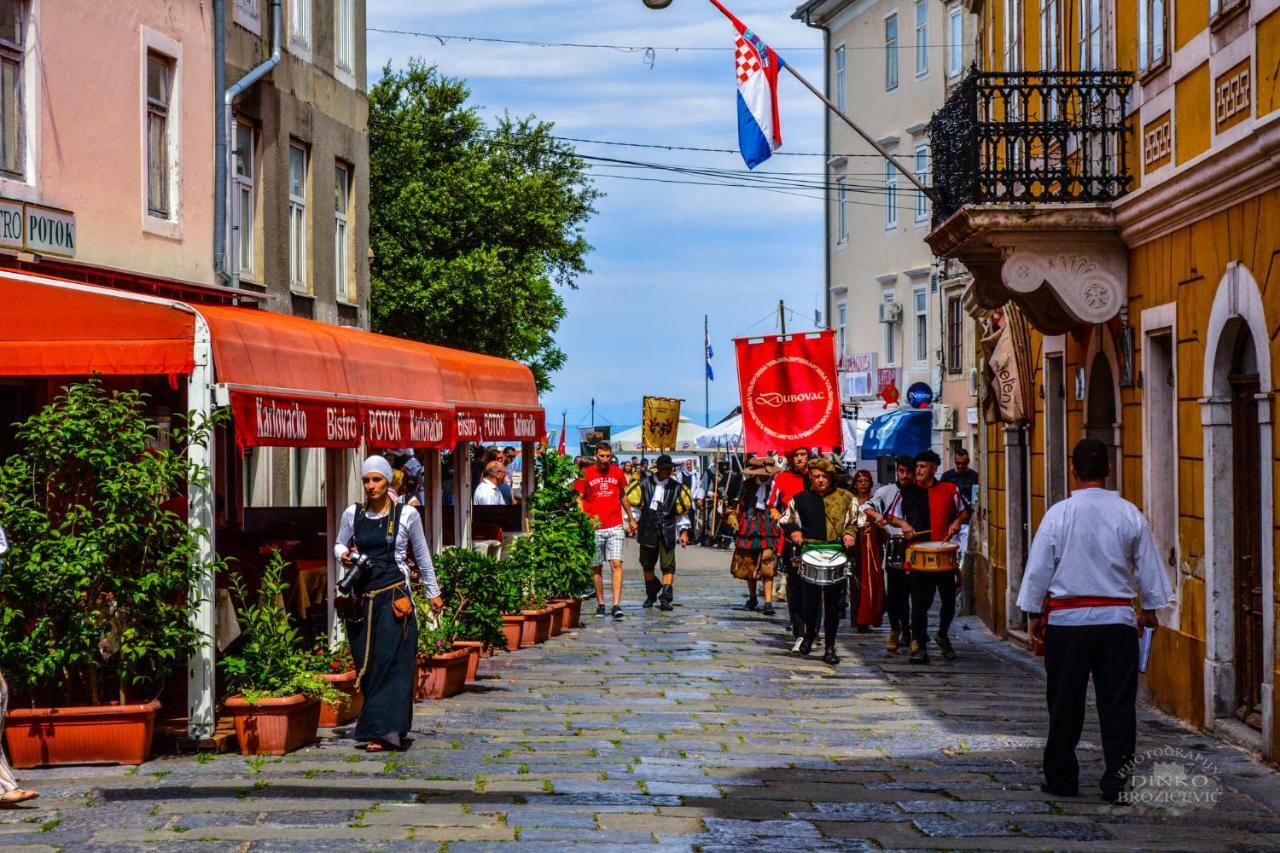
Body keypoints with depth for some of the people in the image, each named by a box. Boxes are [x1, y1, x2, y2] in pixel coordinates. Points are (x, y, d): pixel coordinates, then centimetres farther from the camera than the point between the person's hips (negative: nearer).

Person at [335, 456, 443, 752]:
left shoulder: (407, 515, 1)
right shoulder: (352, 514, 7)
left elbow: (422, 556, 12)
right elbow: (339, 544, 20)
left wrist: (433, 593, 17)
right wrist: (343, 555, -4)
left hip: (393, 597, -3)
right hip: (362, 599, 3)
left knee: (389, 662, -11)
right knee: (366, 663, 2)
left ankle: (382, 730, -12)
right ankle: (380, 726, 10)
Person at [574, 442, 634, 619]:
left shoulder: (617, 472, 7)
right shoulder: (586, 474, 0)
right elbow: (579, 498, 3)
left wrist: (630, 519, 26)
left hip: (615, 526, 1)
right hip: (594, 528, -1)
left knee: (616, 563, -11)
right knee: (597, 567, 6)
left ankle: (617, 604, -16)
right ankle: (600, 604, 17)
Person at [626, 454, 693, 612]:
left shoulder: (676, 487, 6)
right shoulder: (645, 483, 2)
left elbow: (683, 510, 11)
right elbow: (631, 502, 7)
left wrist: (683, 531, 6)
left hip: (667, 531, 0)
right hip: (648, 530, 0)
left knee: (668, 566, -6)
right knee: (647, 565, 10)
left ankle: (665, 599, -6)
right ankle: (651, 595, 29)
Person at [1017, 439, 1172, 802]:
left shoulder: (1059, 514, -6)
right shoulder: (1130, 514, 0)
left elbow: (1038, 568, -2)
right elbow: (1148, 566, 9)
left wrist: (1034, 612, 10)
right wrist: (1150, 609, 23)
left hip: (1067, 620, -1)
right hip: (1117, 620, 1)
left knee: (1065, 704, 8)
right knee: (1117, 703, 4)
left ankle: (1061, 778, 16)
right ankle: (1117, 780, 2)